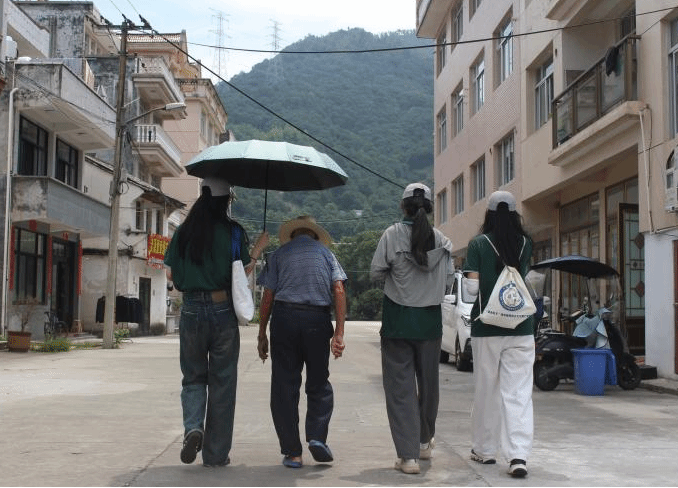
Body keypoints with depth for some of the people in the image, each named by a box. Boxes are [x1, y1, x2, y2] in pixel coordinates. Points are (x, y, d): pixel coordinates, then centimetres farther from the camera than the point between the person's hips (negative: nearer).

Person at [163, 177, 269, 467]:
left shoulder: (184, 231, 3)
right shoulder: (232, 231, -4)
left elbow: (170, 273, 6)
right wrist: (258, 249, 10)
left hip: (191, 310, 2)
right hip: (223, 310, -2)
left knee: (193, 376, 16)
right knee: (222, 383, 7)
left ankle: (193, 427, -11)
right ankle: (216, 454, 12)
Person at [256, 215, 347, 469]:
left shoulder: (279, 253, 13)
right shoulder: (326, 253, 16)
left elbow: (267, 297, 5)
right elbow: (339, 291, 2)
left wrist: (262, 334, 10)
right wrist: (339, 333, -2)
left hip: (284, 317, 0)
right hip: (318, 318, 1)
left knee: (284, 386, 5)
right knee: (319, 383, 14)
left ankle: (292, 452, 4)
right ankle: (317, 436, -5)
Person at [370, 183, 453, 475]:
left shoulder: (392, 235, -10)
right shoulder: (442, 241, -2)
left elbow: (375, 273, -8)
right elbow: (447, 275, 4)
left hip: (398, 319, -3)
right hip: (430, 320, 3)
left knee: (400, 387, 1)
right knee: (428, 382, 18)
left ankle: (408, 456, -4)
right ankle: (425, 442, 36)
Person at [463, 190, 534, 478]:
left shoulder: (478, 244, -5)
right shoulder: (525, 244, 3)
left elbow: (472, 287, -7)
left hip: (486, 327, -1)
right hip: (520, 328, 1)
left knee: (486, 390, 11)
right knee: (518, 393, 0)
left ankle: (485, 449, 23)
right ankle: (518, 456, -10)